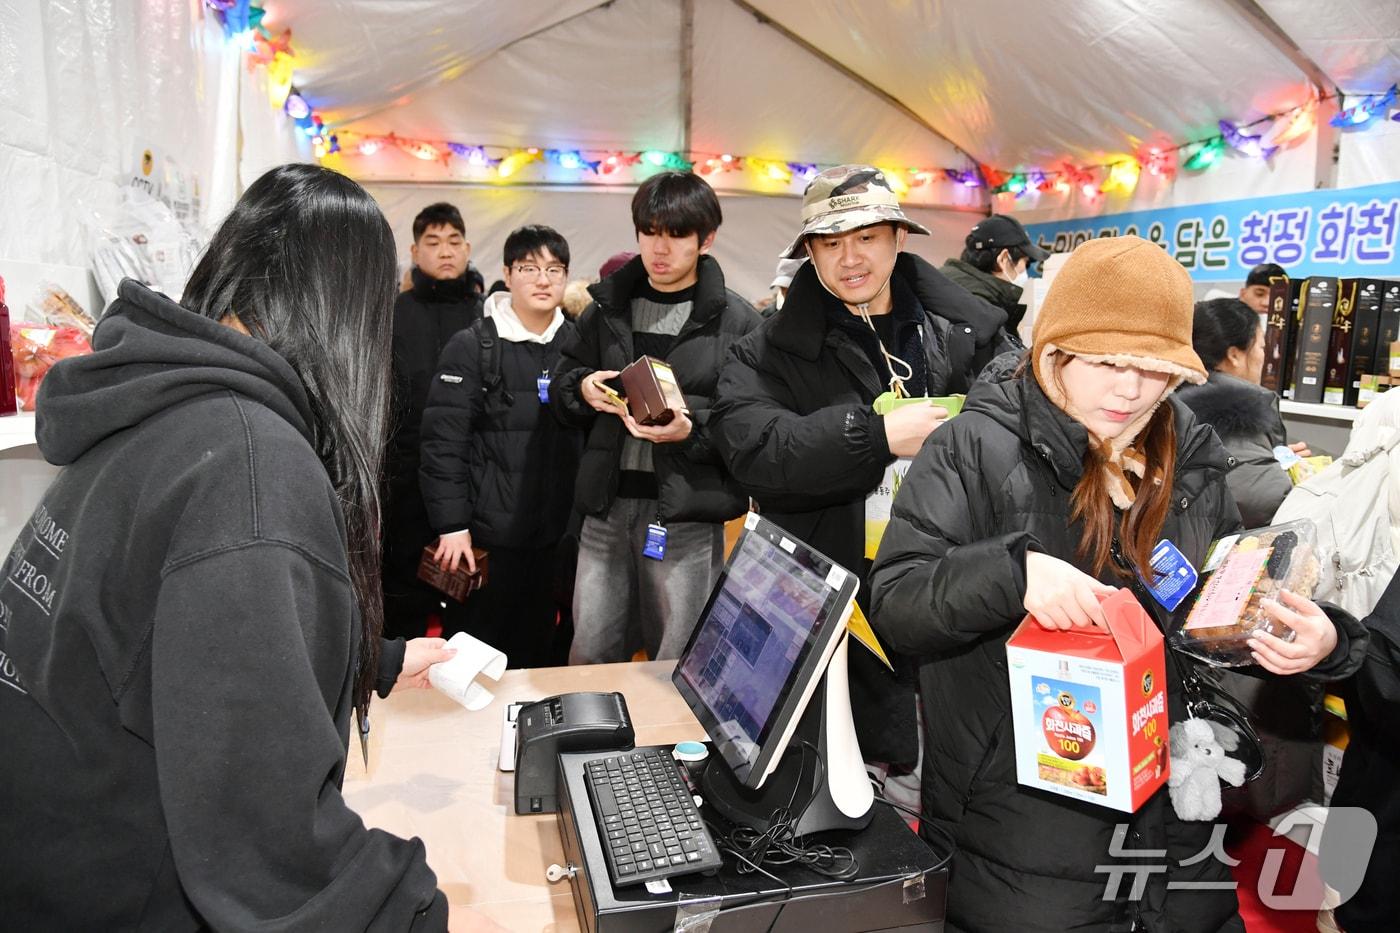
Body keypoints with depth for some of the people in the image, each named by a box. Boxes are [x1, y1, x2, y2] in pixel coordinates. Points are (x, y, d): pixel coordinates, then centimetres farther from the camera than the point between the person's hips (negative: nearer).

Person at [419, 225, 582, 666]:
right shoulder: (473, 346, -5)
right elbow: (444, 440, -9)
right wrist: (452, 525, -13)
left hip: (556, 534, 4)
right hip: (487, 534, -3)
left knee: (538, 652, 17)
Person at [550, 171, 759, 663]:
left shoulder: (736, 321, -2)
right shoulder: (607, 307, 11)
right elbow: (560, 386, 17)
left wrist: (692, 430, -22)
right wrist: (583, 389, -5)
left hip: (687, 516, -3)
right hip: (607, 505, 4)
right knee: (588, 659, 14)